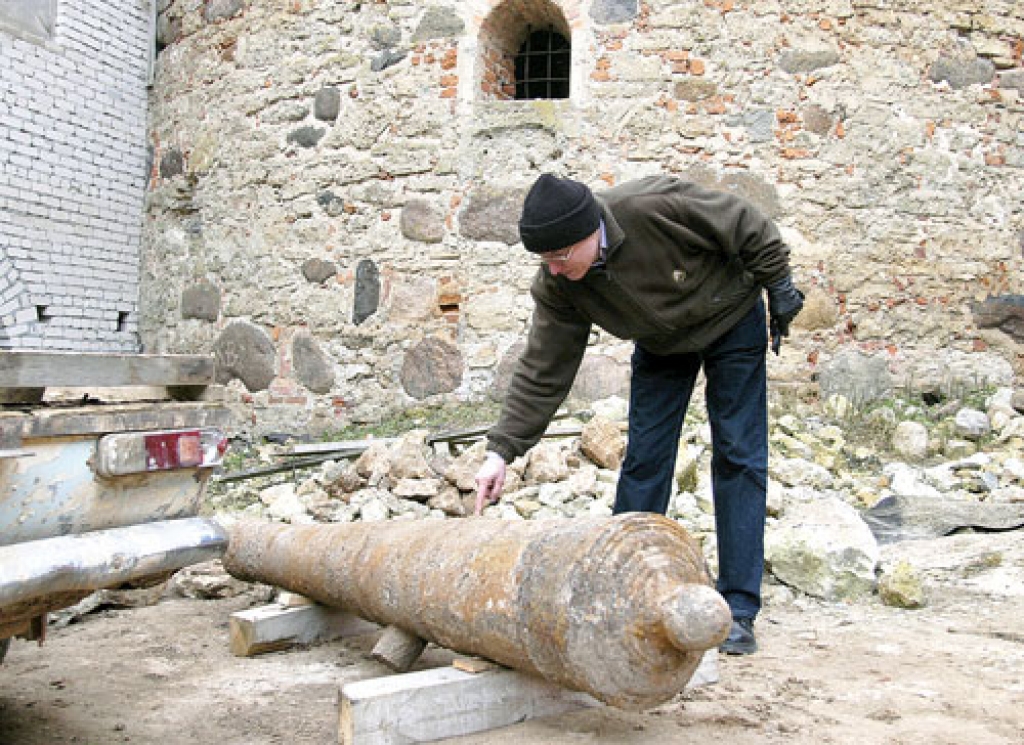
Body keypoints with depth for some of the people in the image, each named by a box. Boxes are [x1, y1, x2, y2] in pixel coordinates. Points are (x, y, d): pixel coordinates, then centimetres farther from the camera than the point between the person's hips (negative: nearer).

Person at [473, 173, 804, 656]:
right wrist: (502, 449, -26)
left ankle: (739, 610, -1)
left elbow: (749, 229, -22)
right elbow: (541, 373, -20)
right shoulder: (556, 288, -24)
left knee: (739, 456, -6)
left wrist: (779, 287, -11)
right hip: (660, 343, 4)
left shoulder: (657, 206, -38)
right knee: (643, 459, -2)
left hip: (731, 321, -3)